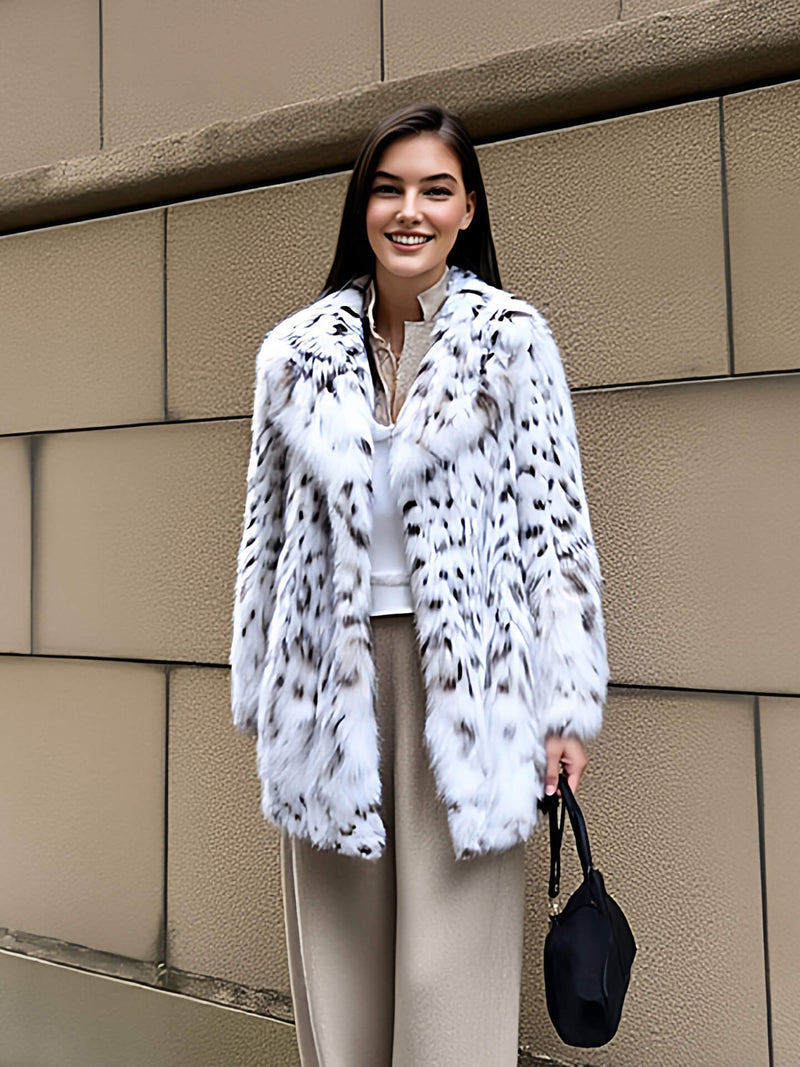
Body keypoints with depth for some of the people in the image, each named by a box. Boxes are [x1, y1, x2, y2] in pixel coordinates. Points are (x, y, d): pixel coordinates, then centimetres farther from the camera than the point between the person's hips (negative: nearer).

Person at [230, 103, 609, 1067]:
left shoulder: (514, 340, 0)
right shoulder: (296, 352, 7)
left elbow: (557, 520, -1)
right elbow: (265, 529, 11)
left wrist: (568, 707, -5)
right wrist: (257, 699, 12)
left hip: (465, 676, -2)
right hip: (328, 678, 3)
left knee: (451, 972, 2)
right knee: (337, 961, 12)